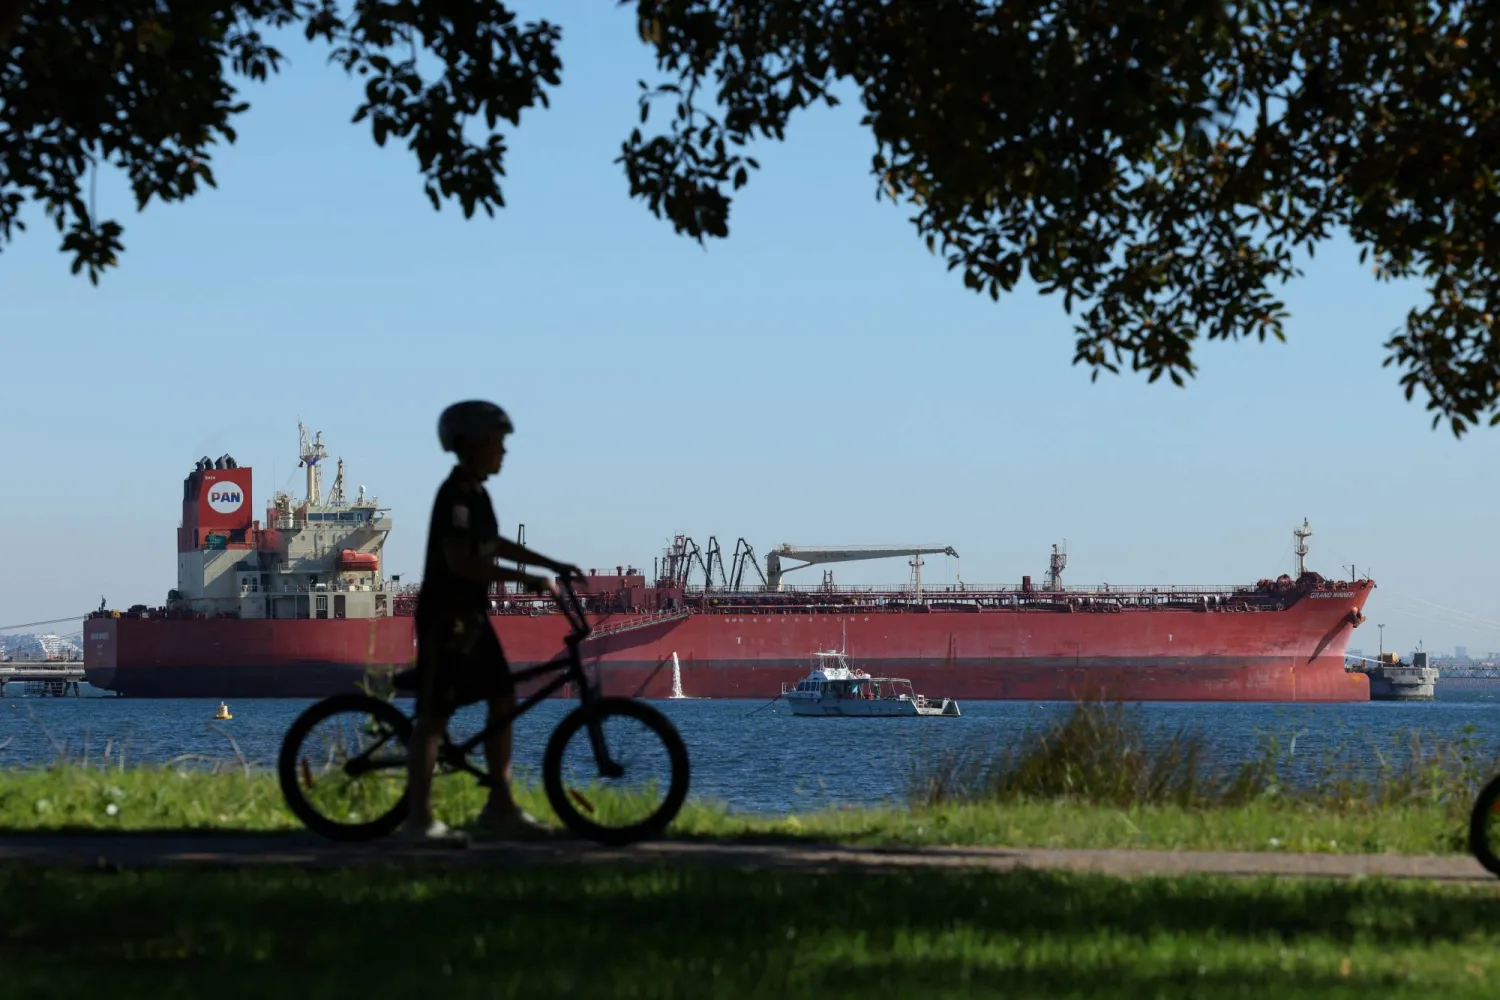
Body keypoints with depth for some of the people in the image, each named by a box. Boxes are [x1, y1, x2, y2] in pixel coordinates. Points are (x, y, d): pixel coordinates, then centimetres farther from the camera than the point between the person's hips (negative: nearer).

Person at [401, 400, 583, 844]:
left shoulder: (474, 493, 13)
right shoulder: (456, 494, -18)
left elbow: (494, 545, 28)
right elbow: (460, 561, -27)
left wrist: (553, 565, 25)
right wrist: (528, 580, -27)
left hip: (472, 616, 10)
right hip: (445, 617, -10)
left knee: (504, 699, 9)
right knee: (435, 713, -7)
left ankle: (499, 806, 14)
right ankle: (419, 818, -4)